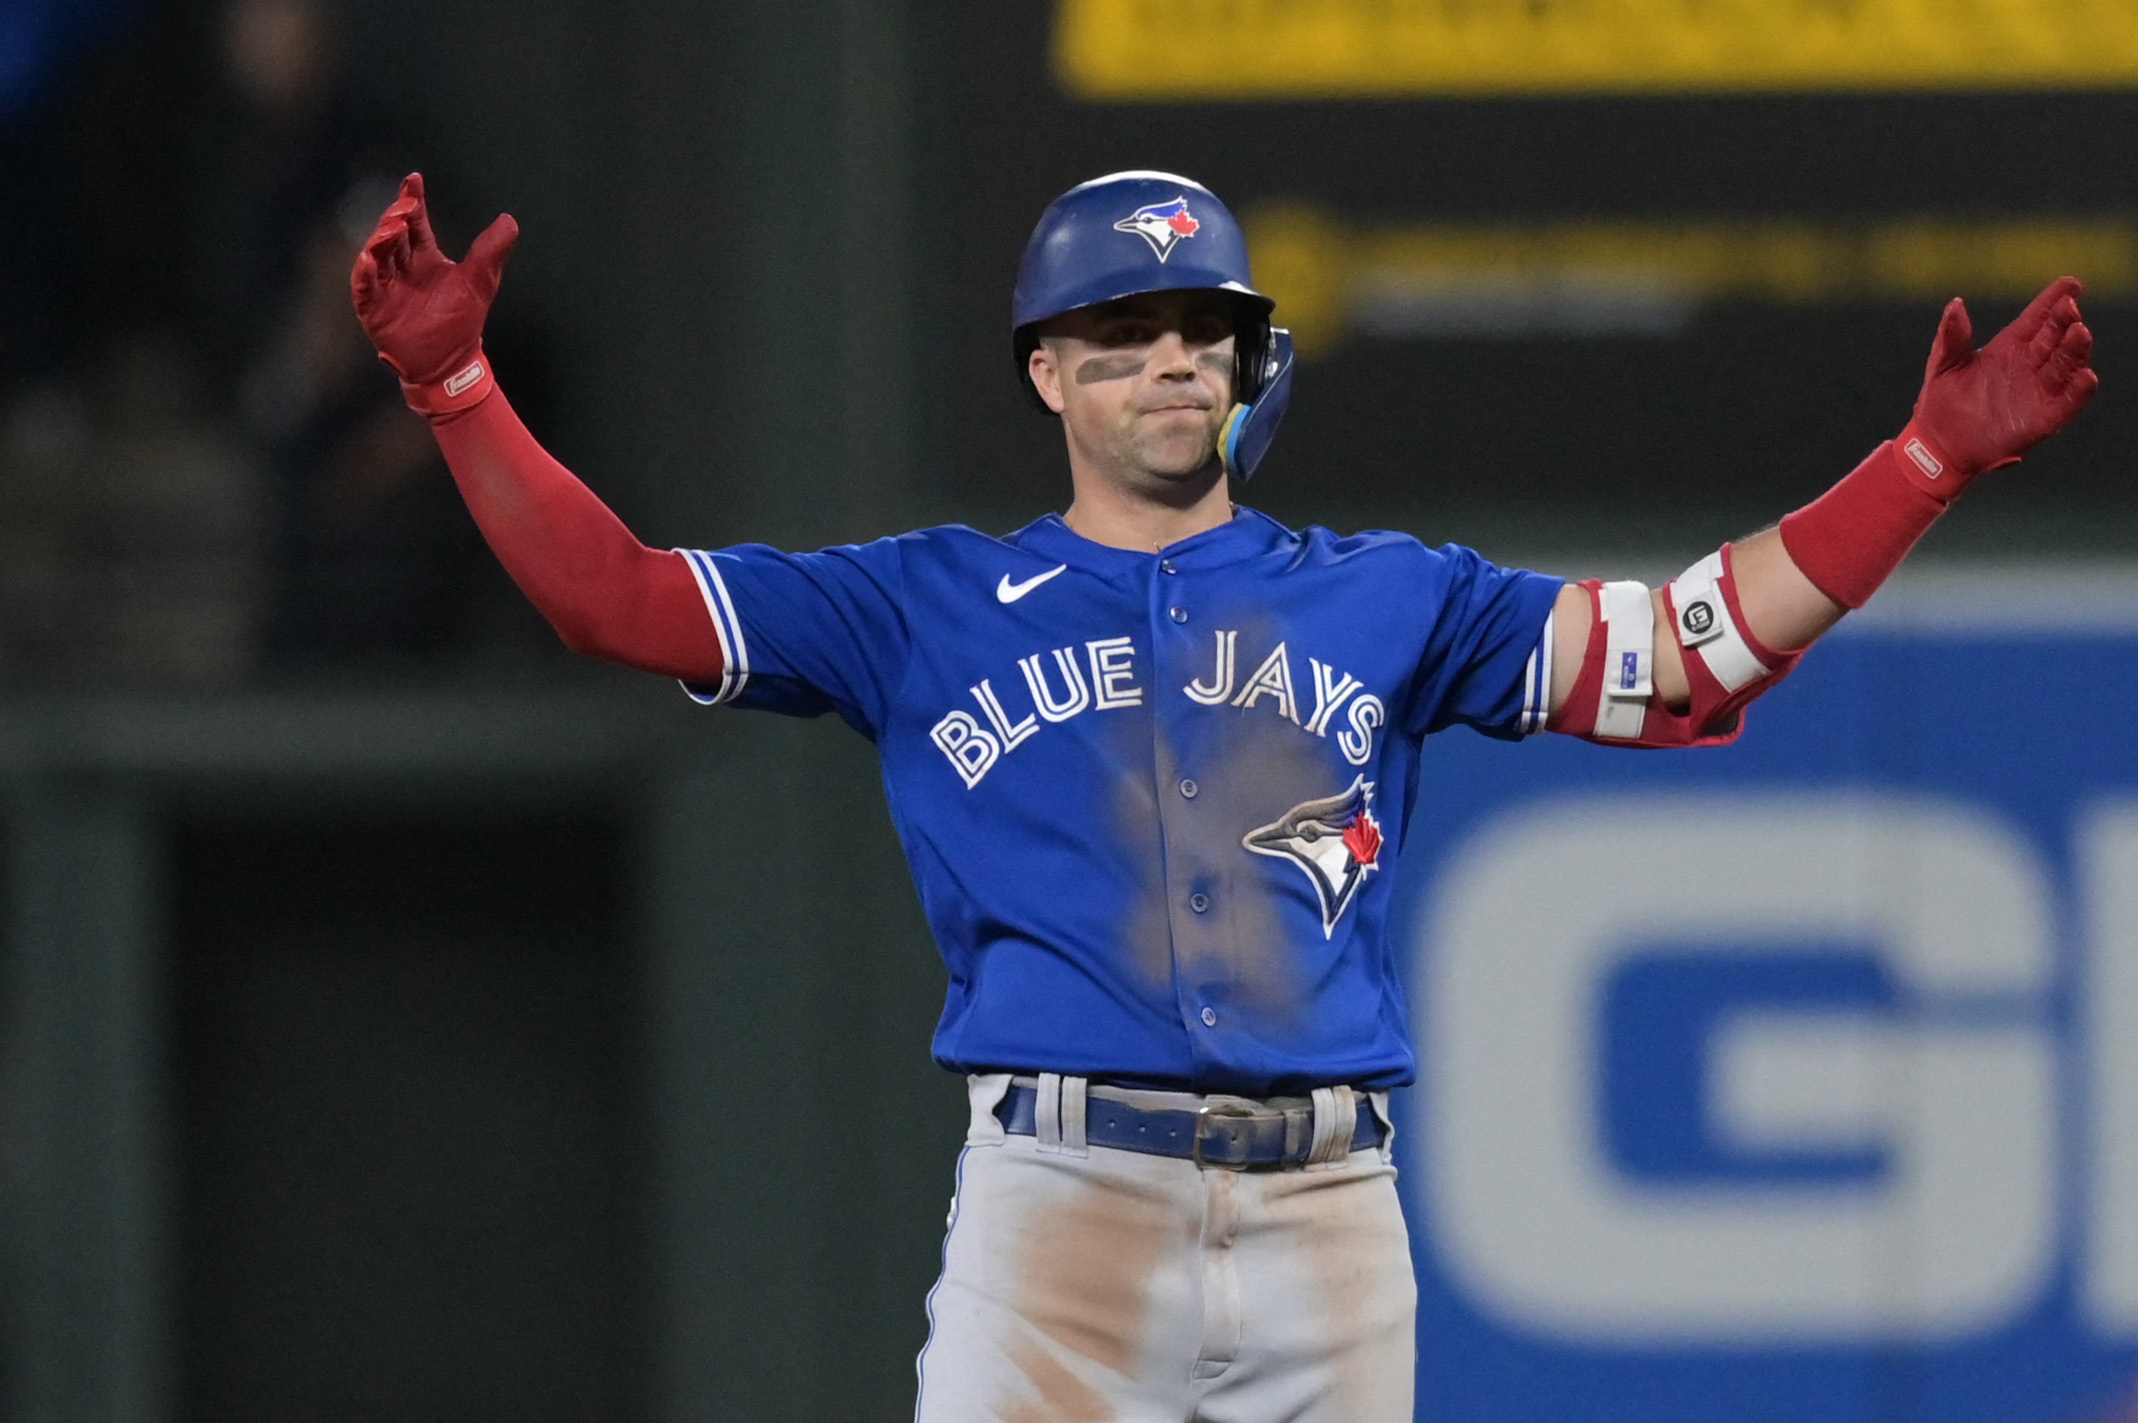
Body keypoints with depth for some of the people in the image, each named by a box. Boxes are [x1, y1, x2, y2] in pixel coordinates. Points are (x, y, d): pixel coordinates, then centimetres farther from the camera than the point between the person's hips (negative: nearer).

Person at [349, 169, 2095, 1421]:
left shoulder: (1383, 601, 17)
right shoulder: (930, 609, 12)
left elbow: (1691, 657, 13)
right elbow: (616, 594, 8)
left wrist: (1935, 458, 6)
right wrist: (455, 379, -4)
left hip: (1326, 1211, 2)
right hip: (1059, 1192, -2)